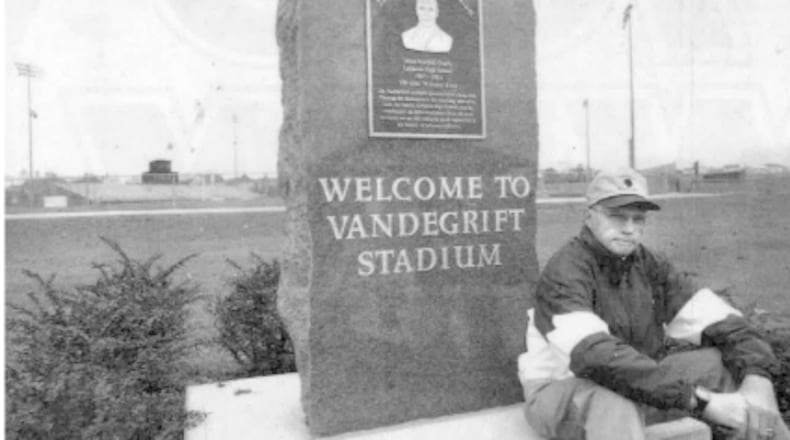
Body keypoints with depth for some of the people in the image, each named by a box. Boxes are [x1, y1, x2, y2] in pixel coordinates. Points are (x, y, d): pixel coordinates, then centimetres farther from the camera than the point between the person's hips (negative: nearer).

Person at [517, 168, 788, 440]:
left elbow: (723, 324, -9)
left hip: (633, 386, 7)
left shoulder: (650, 266, -4)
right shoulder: (565, 272, -25)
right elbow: (598, 358, -39)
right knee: (616, 407, -39)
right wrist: (700, 402, -40)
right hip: (562, 393, -6)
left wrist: (758, 381, -28)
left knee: (728, 365, -6)